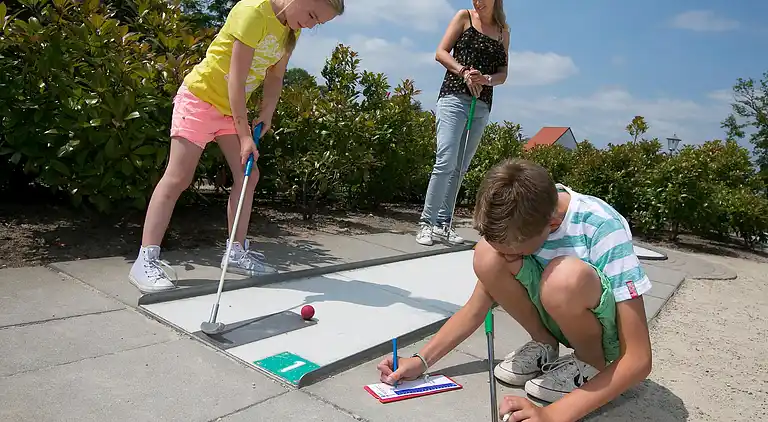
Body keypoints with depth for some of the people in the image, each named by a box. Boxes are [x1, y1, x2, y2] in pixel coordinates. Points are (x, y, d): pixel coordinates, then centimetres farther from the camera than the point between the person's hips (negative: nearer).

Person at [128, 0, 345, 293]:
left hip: (232, 107, 8)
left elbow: (275, 76, 12)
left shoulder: (292, 30, 3)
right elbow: (236, 79, -26)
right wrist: (244, 136, -26)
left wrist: (266, 113, -4)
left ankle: (237, 252, 11)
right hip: (200, 96, -8)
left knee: (248, 176, 3)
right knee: (178, 178, -12)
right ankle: (146, 260, -9)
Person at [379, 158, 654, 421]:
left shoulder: (604, 230, -31)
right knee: (487, 257, -23)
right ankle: (544, 344, -1)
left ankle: (592, 365, -8)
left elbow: (639, 360, -30)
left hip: (608, 331, -4)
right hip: (562, 317, 4)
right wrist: (422, 360, -16)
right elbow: (476, 308, -6)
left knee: (565, 276, -38)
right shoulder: (520, 220, -16)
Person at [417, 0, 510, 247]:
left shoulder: (504, 30, 16)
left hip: (482, 106, 4)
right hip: (454, 97, -4)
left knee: (460, 168, 4)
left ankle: (443, 224, 9)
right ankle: (426, 223, -12)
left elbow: (502, 74, 13)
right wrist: (464, 72, -16)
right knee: (446, 161, -17)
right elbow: (441, 52, 1)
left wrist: (487, 79, -10)